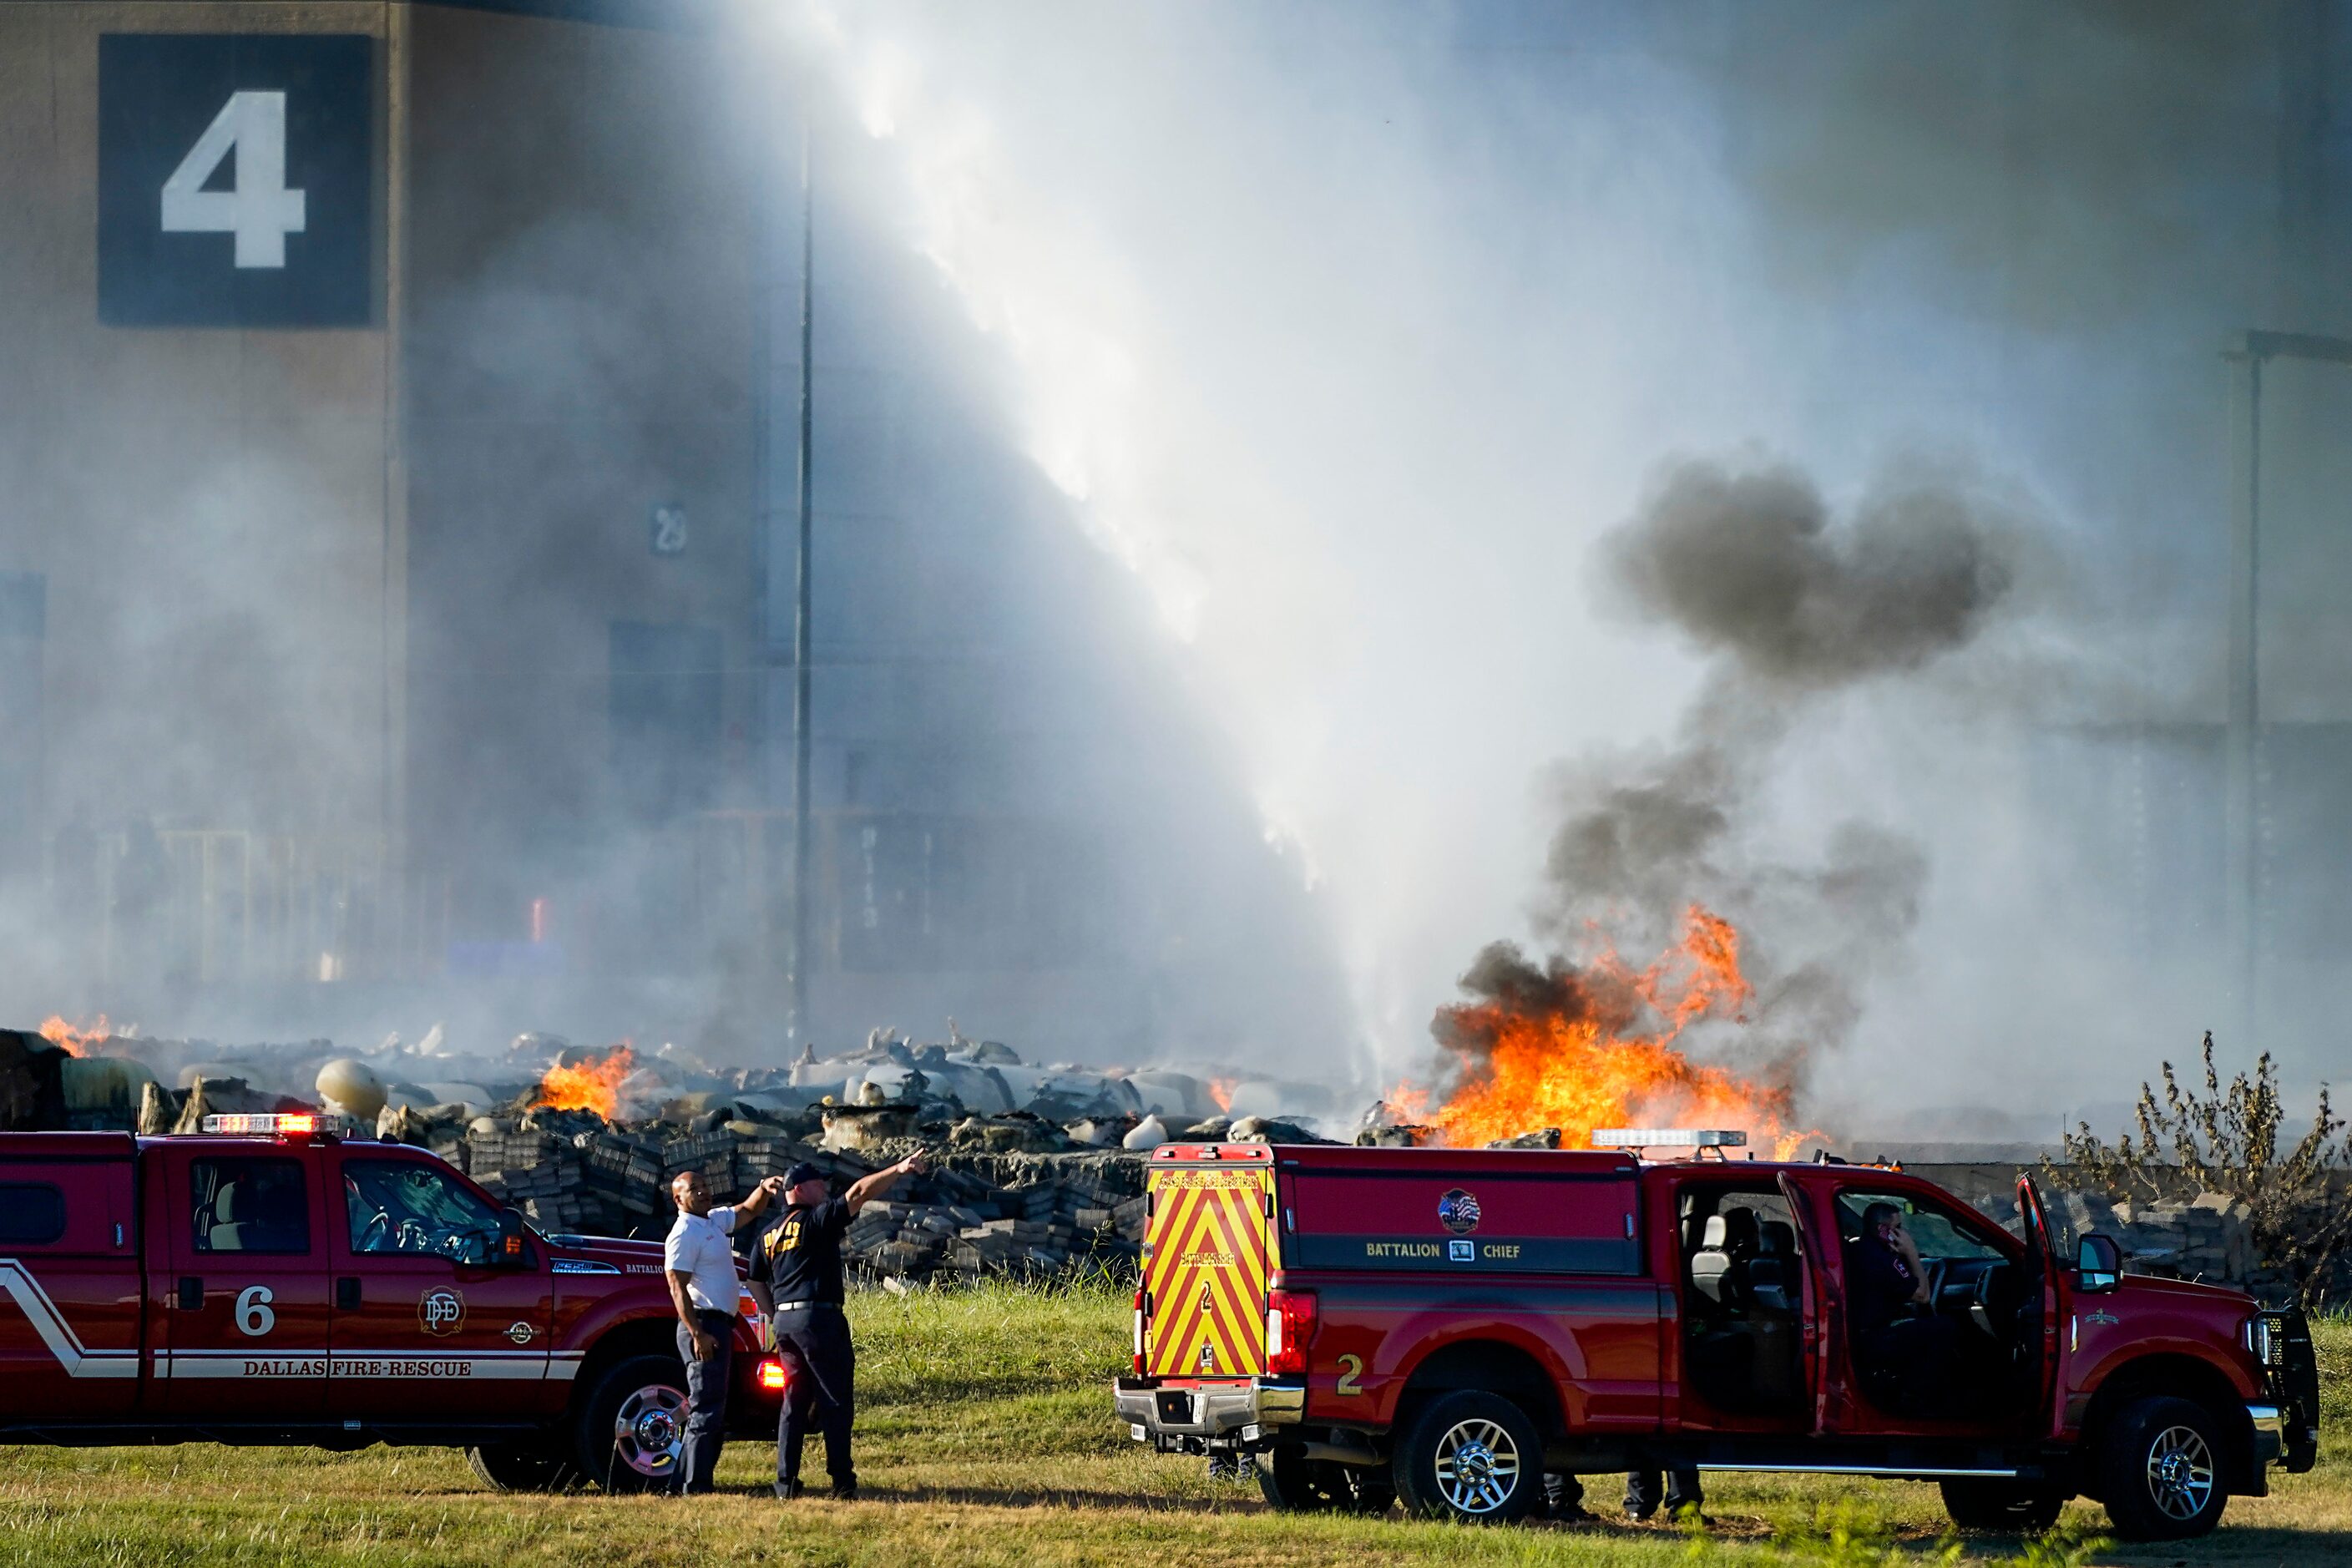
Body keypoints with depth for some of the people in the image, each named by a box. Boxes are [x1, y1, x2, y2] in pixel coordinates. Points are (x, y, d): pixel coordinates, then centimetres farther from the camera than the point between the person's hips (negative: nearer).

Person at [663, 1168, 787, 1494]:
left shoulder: (714, 1222, 15)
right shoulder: (684, 1233, -12)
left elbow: (748, 1211, 28)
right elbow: (678, 1287, -19)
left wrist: (764, 1191, 5)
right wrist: (697, 1334, -26)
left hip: (719, 1326, 10)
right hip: (703, 1324, -10)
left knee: (713, 1409, 13)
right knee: (707, 1409, -13)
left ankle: (689, 1483, 17)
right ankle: (696, 1486, -16)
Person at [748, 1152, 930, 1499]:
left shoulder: (769, 1233, 16)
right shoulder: (816, 1220, -6)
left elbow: (756, 1284, 20)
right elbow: (859, 1193, -16)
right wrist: (899, 1170, -20)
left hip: (784, 1319, 7)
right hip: (818, 1317, -7)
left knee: (795, 1402, 11)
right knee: (836, 1401, -3)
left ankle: (786, 1481, 8)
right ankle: (842, 1481, -5)